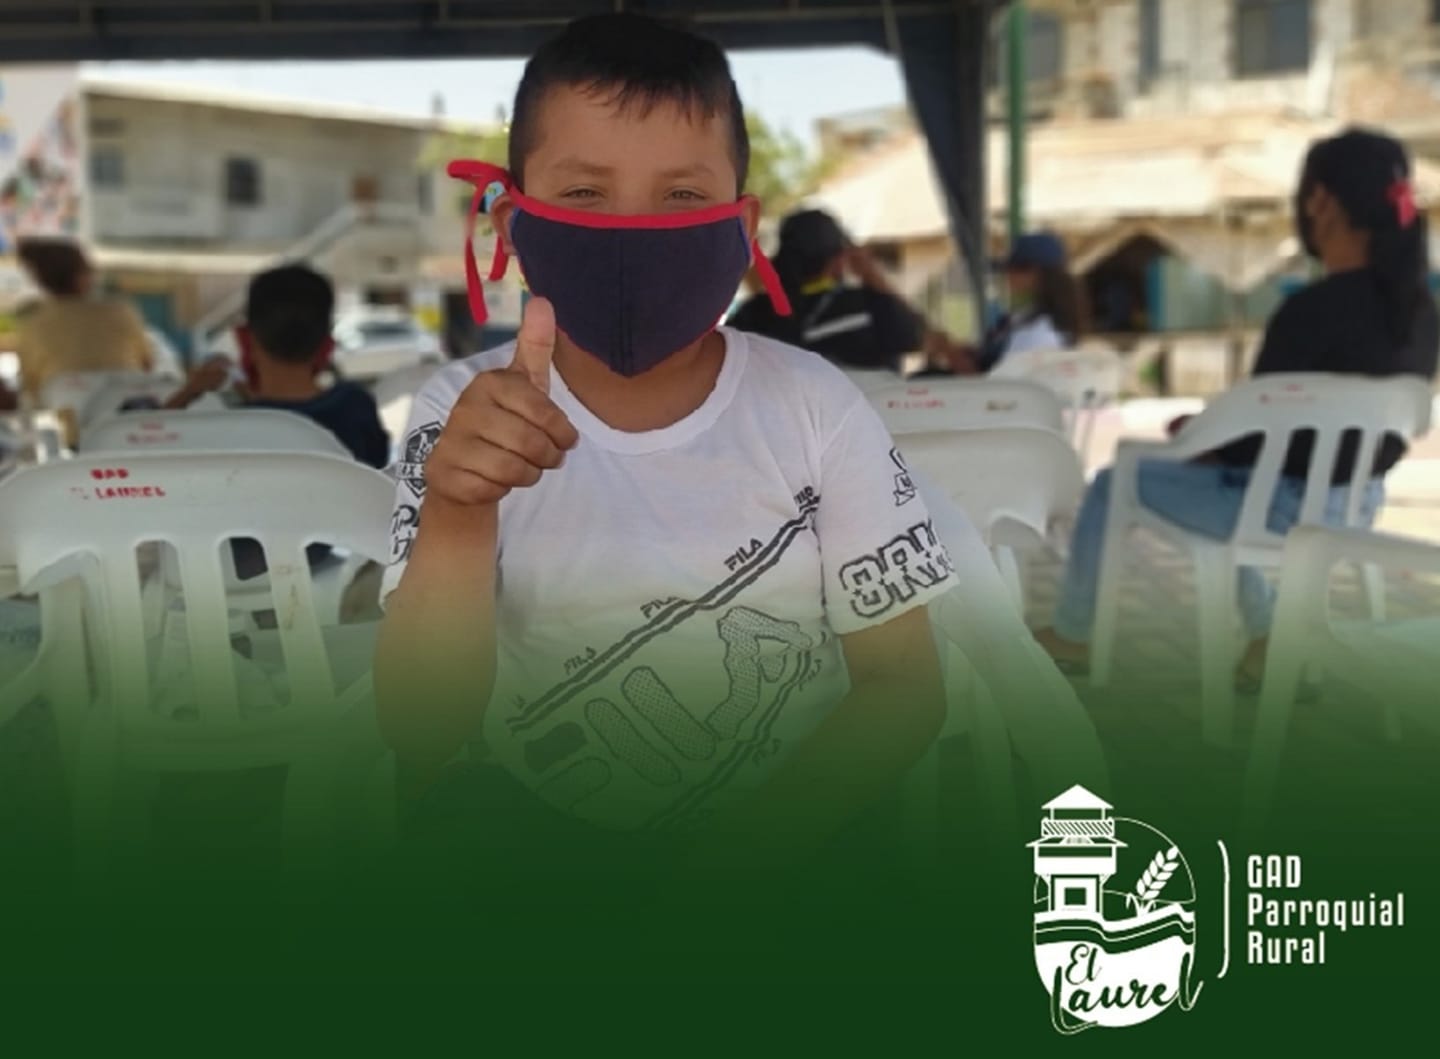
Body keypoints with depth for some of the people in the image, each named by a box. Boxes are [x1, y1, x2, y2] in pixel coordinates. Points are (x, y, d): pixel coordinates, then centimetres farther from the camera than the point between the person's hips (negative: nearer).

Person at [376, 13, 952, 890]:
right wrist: (455, 518, -31)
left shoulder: (816, 408, -8)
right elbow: (423, 733, -14)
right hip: (540, 839, 1)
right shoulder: (465, 415, -8)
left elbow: (902, 683, -2)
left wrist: (750, 839, -16)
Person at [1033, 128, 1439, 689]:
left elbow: (1253, 435, -18)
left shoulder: (1314, 309, -25)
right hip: (1355, 502, 8)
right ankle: (1268, 633, 26)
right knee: (1228, 481, 34)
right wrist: (1217, 433, 13)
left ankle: (1070, 635, 27)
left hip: (1292, 508, -8)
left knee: (1111, 485, 10)